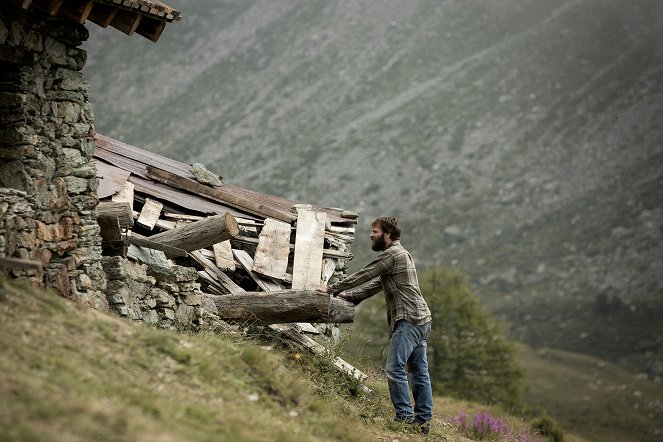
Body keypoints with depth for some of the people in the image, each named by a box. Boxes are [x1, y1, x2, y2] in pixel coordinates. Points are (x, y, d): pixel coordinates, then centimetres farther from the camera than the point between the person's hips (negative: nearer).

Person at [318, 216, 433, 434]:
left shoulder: (393, 253, -9)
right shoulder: (400, 254, 23)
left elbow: (364, 276, -8)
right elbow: (376, 284, 25)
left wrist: (332, 289, 0)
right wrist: (350, 295, 18)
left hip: (409, 319, -11)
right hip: (421, 319, 11)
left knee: (395, 368, -12)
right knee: (419, 371, 9)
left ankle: (405, 417, -12)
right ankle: (423, 420, 11)